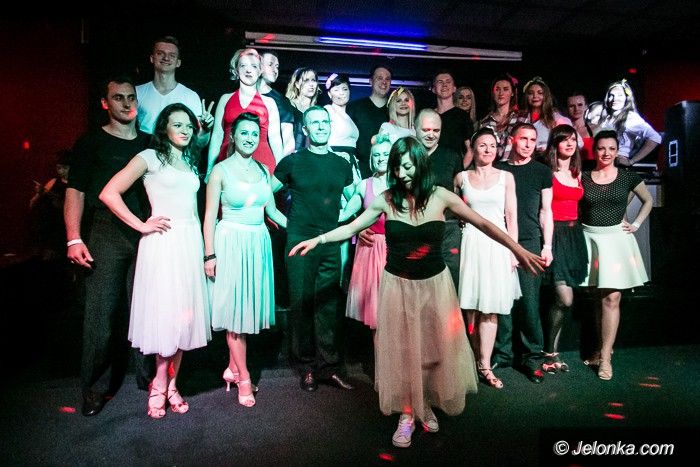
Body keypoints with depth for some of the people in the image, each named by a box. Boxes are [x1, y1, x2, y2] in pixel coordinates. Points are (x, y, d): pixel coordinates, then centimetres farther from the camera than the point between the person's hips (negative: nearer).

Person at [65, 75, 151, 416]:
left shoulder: (150, 144, 17)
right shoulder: (91, 142, 7)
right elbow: (76, 191, -1)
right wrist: (74, 239, -10)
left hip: (147, 236, 3)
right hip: (105, 237, -3)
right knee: (102, 311, -4)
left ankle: (148, 374, 20)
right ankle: (97, 388, 10)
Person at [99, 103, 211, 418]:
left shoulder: (190, 161, 19)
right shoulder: (150, 157, 0)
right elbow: (109, 194, -7)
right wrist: (142, 226, -8)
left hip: (191, 241, 6)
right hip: (163, 242, -6)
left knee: (185, 314, 6)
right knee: (165, 312, -4)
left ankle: (170, 383, 17)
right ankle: (160, 385, 12)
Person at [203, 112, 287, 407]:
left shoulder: (263, 170, 9)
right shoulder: (221, 170, -4)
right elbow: (210, 216, -5)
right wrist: (210, 255, -9)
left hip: (258, 243, 5)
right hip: (231, 242, -5)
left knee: (249, 306, 10)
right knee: (235, 308, 0)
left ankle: (233, 368, 24)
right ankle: (244, 377, 10)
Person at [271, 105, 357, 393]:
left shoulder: (341, 164, 12)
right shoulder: (292, 161, 3)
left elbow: (354, 197, 23)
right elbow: (267, 192, 7)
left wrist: (344, 216, 6)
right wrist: (282, 219, -1)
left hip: (331, 243, 3)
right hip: (300, 241, -2)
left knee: (328, 304, 6)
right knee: (301, 303, 2)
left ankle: (328, 366, 16)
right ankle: (306, 366, 16)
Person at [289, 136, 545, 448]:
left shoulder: (441, 197, -8)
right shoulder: (386, 200, -7)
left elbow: (483, 225, -5)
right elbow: (351, 228, 0)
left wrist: (518, 250, -10)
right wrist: (318, 240, -9)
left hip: (434, 283, 0)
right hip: (398, 284, 0)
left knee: (435, 346, 10)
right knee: (401, 349, 8)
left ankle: (427, 405, 35)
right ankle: (407, 414, 25)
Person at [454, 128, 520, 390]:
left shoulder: (506, 177, 7)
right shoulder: (461, 178, 8)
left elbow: (511, 216, 4)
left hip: (497, 243, 0)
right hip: (471, 242, 1)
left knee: (490, 307, -2)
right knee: (471, 306, 2)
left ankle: (484, 365, 2)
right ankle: (480, 362, 15)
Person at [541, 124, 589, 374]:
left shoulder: (578, 172, 16)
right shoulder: (547, 172, -6)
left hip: (574, 234, 7)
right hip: (555, 234, -7)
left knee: (562, 299, 7)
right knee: (565, 299, -14)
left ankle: (552, 351, 18)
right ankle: (549, 353, 3)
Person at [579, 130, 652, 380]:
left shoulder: (627, 176, 4)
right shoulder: (583, 177, 4)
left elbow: (648, 200, 14)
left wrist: (636, 224, 4)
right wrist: (579, 224, 0)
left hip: (616, 238, -1)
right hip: (589, 238, 1)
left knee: (611, 298, -5)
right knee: (600, 297, 9)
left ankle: (605, 355, 2)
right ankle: (602, 347, 20)